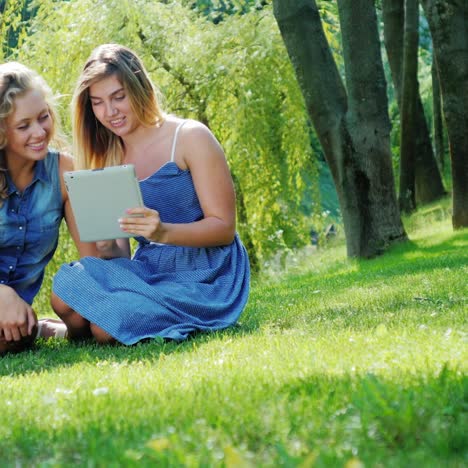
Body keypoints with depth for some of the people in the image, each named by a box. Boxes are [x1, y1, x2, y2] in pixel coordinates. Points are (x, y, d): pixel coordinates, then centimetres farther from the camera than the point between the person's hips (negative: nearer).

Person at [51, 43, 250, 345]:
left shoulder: (190, 137, -7)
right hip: (148, 271, 5)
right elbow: (119, 253, 9)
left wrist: (163, 232, -29)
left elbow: (224, 227, -11)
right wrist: (107, 249, -16)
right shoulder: (108, 159, 10)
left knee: (106, 325, -28)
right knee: (66, 294, -24)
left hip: (203, 278, -5)